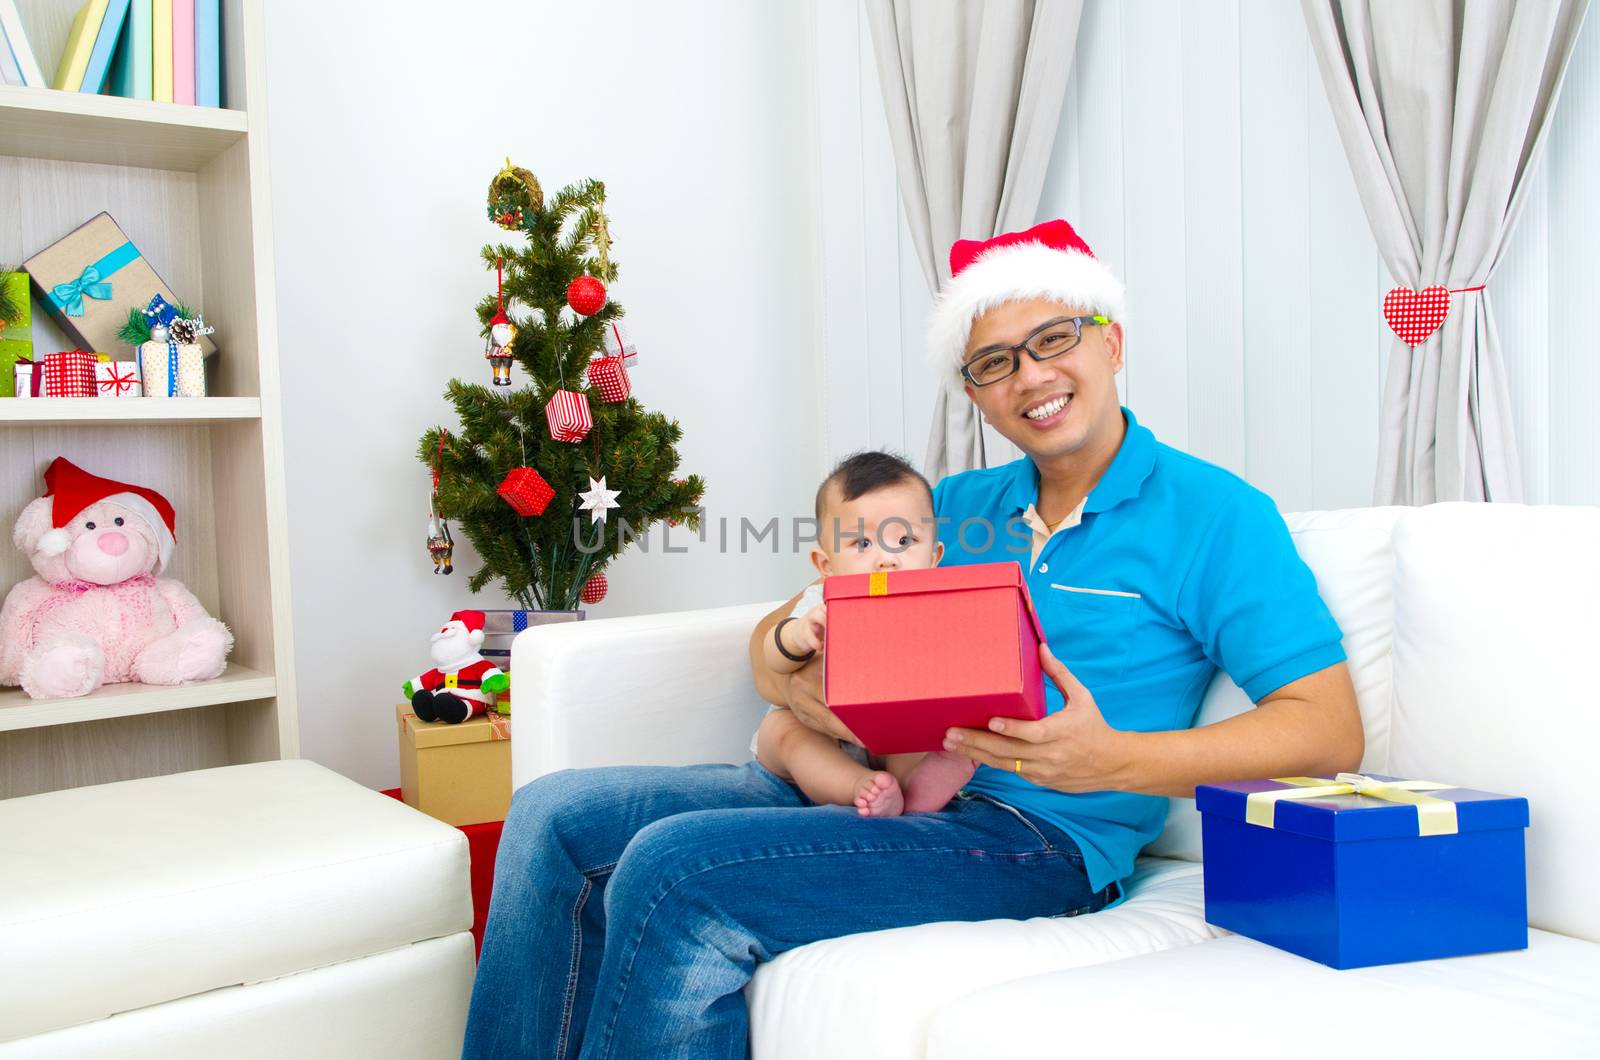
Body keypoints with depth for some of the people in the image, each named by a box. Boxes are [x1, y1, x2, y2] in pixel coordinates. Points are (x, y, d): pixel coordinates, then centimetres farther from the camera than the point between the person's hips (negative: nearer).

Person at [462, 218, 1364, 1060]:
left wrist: (1113, 761, -22)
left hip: (1040, 837, -7)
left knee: (674, 871, -26)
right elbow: (773, 637, 16)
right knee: (557, 818, -4)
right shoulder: (956, 506, 16)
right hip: (875, 789, 7)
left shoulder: (1213, 514, -1)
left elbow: (1332, 730, -9)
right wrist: (796, 680, -10)